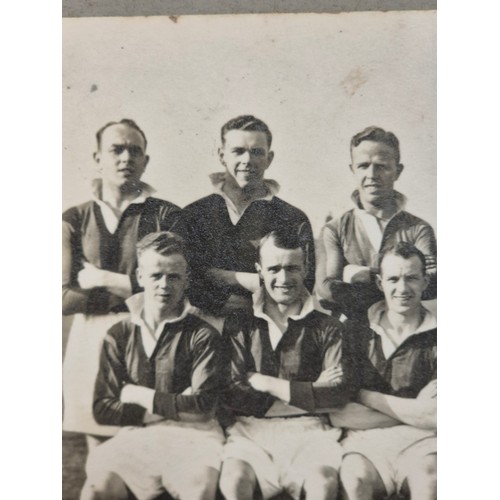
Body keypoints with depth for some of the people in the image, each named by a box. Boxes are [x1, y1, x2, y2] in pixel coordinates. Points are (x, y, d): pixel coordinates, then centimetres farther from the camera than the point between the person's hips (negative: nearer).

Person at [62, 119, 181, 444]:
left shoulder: (168, 216, 1)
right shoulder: (74, 219, 6)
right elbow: (66, 298, -3)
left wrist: (103, 279, -7)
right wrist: (136, 291, -11)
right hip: (91, 345, 2)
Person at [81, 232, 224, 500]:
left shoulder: (202, 335, 1)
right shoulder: (119, 335, 8)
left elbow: (203, 404, -7)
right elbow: (103, 409, 2)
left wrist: (139, 396, -1)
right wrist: (175, 408, -5)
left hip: (191, 435, -1)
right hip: (136, 434, 2)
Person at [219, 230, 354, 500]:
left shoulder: (327, 327, 9)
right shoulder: (239, 323, 9)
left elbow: (339, 391, -4)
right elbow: (229, 395, 0)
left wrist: (268, 384, -6)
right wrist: (308, 392, -5)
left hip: (306, 429, 0)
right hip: (251, 427, 0)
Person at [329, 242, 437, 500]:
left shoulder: (434, 336, 4)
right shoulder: (355, 331, 6)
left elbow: (433, 418, -5)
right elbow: (338, 415, -3)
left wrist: (367, 397, -2)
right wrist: (412, 412, -5)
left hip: (422, 441, 0)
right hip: (365, 439, 0)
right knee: (355, 479, -31)